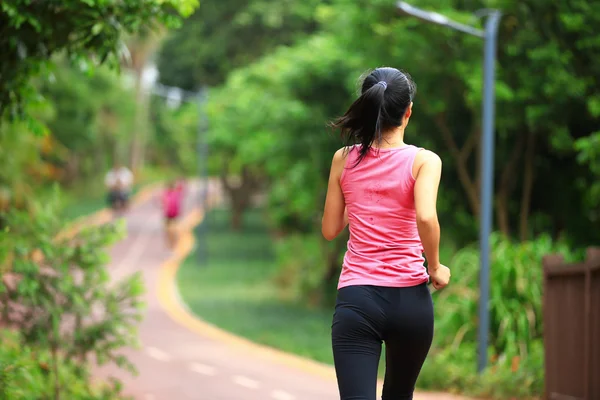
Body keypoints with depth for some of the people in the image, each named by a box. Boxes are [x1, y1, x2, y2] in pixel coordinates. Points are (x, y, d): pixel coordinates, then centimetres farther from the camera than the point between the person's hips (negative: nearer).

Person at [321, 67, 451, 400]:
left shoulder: (344, 159, 5)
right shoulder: (423, 160, -3)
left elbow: (330, 230, 12)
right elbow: (425, 218, -20)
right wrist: (435, 268, -5)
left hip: (356, 297, 0)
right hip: (409, 297, 0)